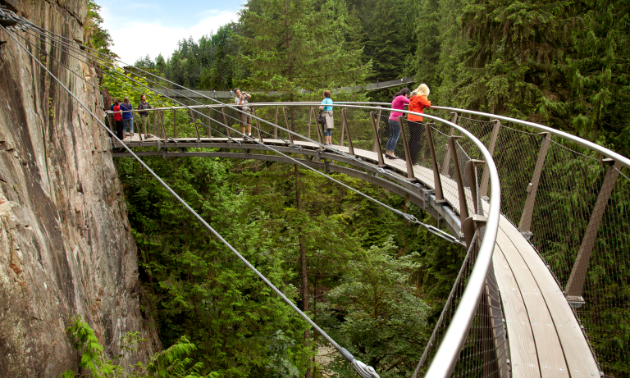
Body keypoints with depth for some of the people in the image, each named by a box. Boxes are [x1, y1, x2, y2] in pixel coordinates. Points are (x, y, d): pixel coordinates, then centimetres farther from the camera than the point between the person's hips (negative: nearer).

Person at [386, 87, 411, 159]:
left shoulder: (395, 97, 17)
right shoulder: (401, 97, -11)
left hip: (391, 119, 9)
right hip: (396, 120, -9)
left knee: (392, 136, 14)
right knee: (395, 137, -2)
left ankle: (388, 152, 16)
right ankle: (391, 153, -1)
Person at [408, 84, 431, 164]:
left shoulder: (413, 96, 17)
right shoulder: (420, 97, -9)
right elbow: (427, 104, -18)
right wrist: (428, 102, 5)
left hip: (410, 119, 9)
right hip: (417, 120, -9)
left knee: (411, 139, 15)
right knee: (416, 141, -5)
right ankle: (413, 160, -4)